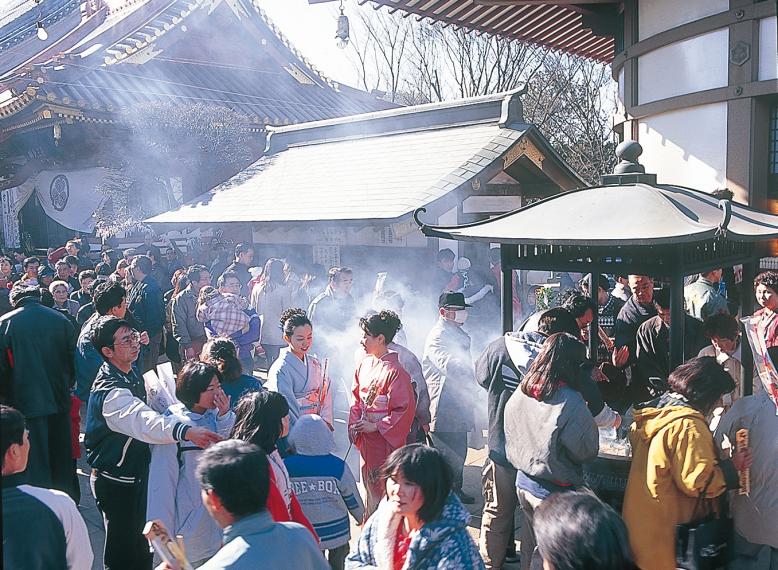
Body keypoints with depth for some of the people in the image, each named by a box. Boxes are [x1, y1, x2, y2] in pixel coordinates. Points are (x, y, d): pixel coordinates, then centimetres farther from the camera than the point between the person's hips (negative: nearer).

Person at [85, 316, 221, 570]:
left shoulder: (131, 374, 3)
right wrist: (186, 431, -65)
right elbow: (142, 420, -49)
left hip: (135, 472, 9)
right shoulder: (111, 391, -29)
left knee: (139, 545, 21)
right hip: (116, 481, -9)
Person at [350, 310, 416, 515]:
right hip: (366, 440, 7)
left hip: (385, 441, -7)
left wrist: (376, 427, -17)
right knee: (369, 482, 18)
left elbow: (405, 409, -19)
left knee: (383, 488, 1)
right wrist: (354, 423, 1)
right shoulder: (365, 364, 3)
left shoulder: (394, 371, -19)